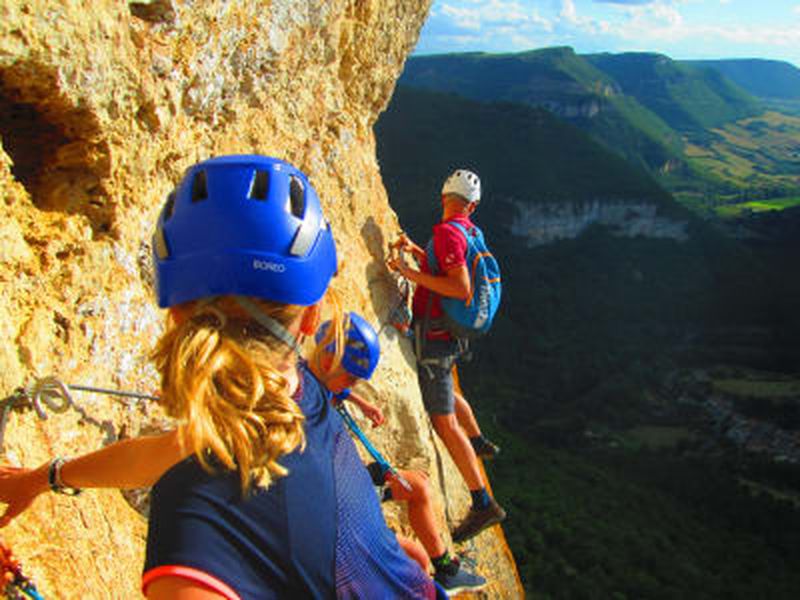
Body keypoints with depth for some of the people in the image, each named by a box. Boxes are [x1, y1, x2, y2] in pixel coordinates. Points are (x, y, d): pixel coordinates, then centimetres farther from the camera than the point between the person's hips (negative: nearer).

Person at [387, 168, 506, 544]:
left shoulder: (447, 232, -18)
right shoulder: (470, 231, 9)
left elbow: (462, 289, -26)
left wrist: (411, 273, -22)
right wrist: (416, 251, 30)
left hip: (434, 335, -9)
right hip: (452, 334, 9)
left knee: (443, 422, -10)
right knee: (443, 388, 36)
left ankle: (483, 503, -9)